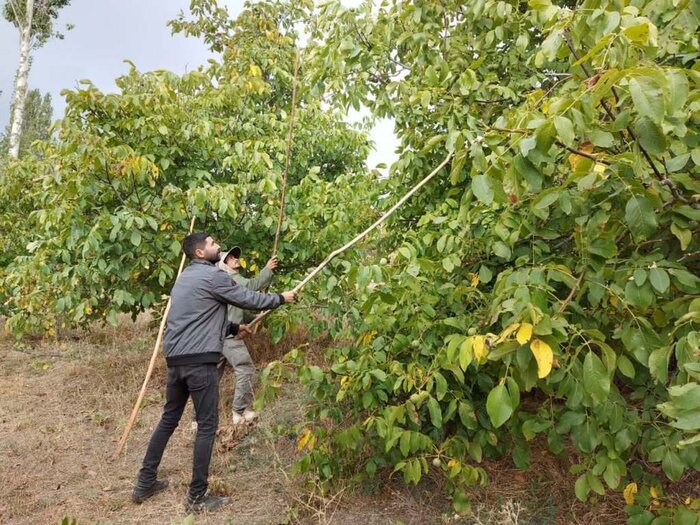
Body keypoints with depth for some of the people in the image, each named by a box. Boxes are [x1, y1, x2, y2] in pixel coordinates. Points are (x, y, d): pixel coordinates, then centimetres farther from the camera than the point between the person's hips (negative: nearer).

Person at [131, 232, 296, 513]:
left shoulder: (185, 277, 19)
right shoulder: (212, 275, -9)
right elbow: (248, 299, -5)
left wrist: (234, 328, 30)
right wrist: (281, 298, 10)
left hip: (175, 359, 9)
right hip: (199, 360, -9)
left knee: (168, 420, 19)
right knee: (207, 426, 0)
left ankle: (145, 483, 28)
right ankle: (197, 497, 7)